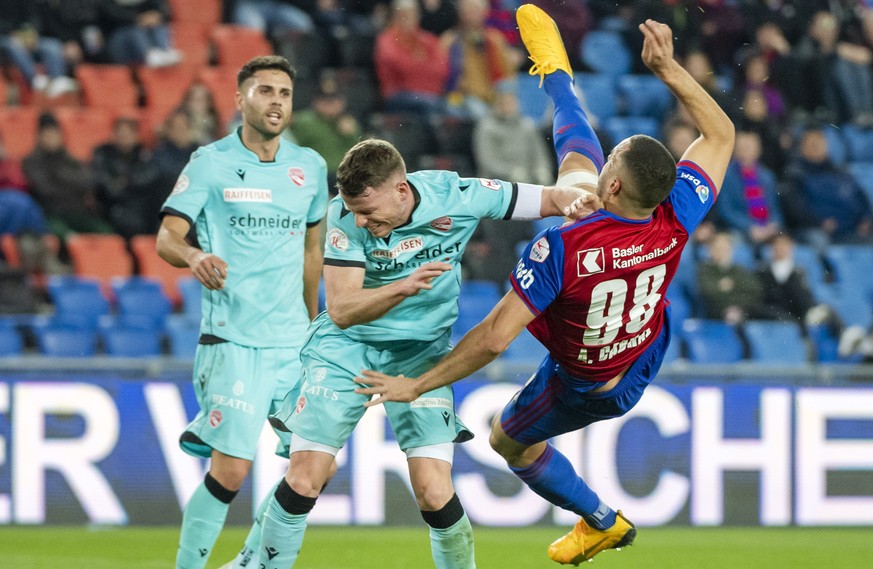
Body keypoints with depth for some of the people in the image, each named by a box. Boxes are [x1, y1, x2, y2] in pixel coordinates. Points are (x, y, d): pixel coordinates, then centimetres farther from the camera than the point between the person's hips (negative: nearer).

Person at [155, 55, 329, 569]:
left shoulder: (310, 166, 11)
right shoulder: (211, 163, -3)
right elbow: (167, 238, -6)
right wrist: (194, 257, -29)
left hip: (295, 341, 5)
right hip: (233, 339, -5)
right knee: (230, 471, -14)